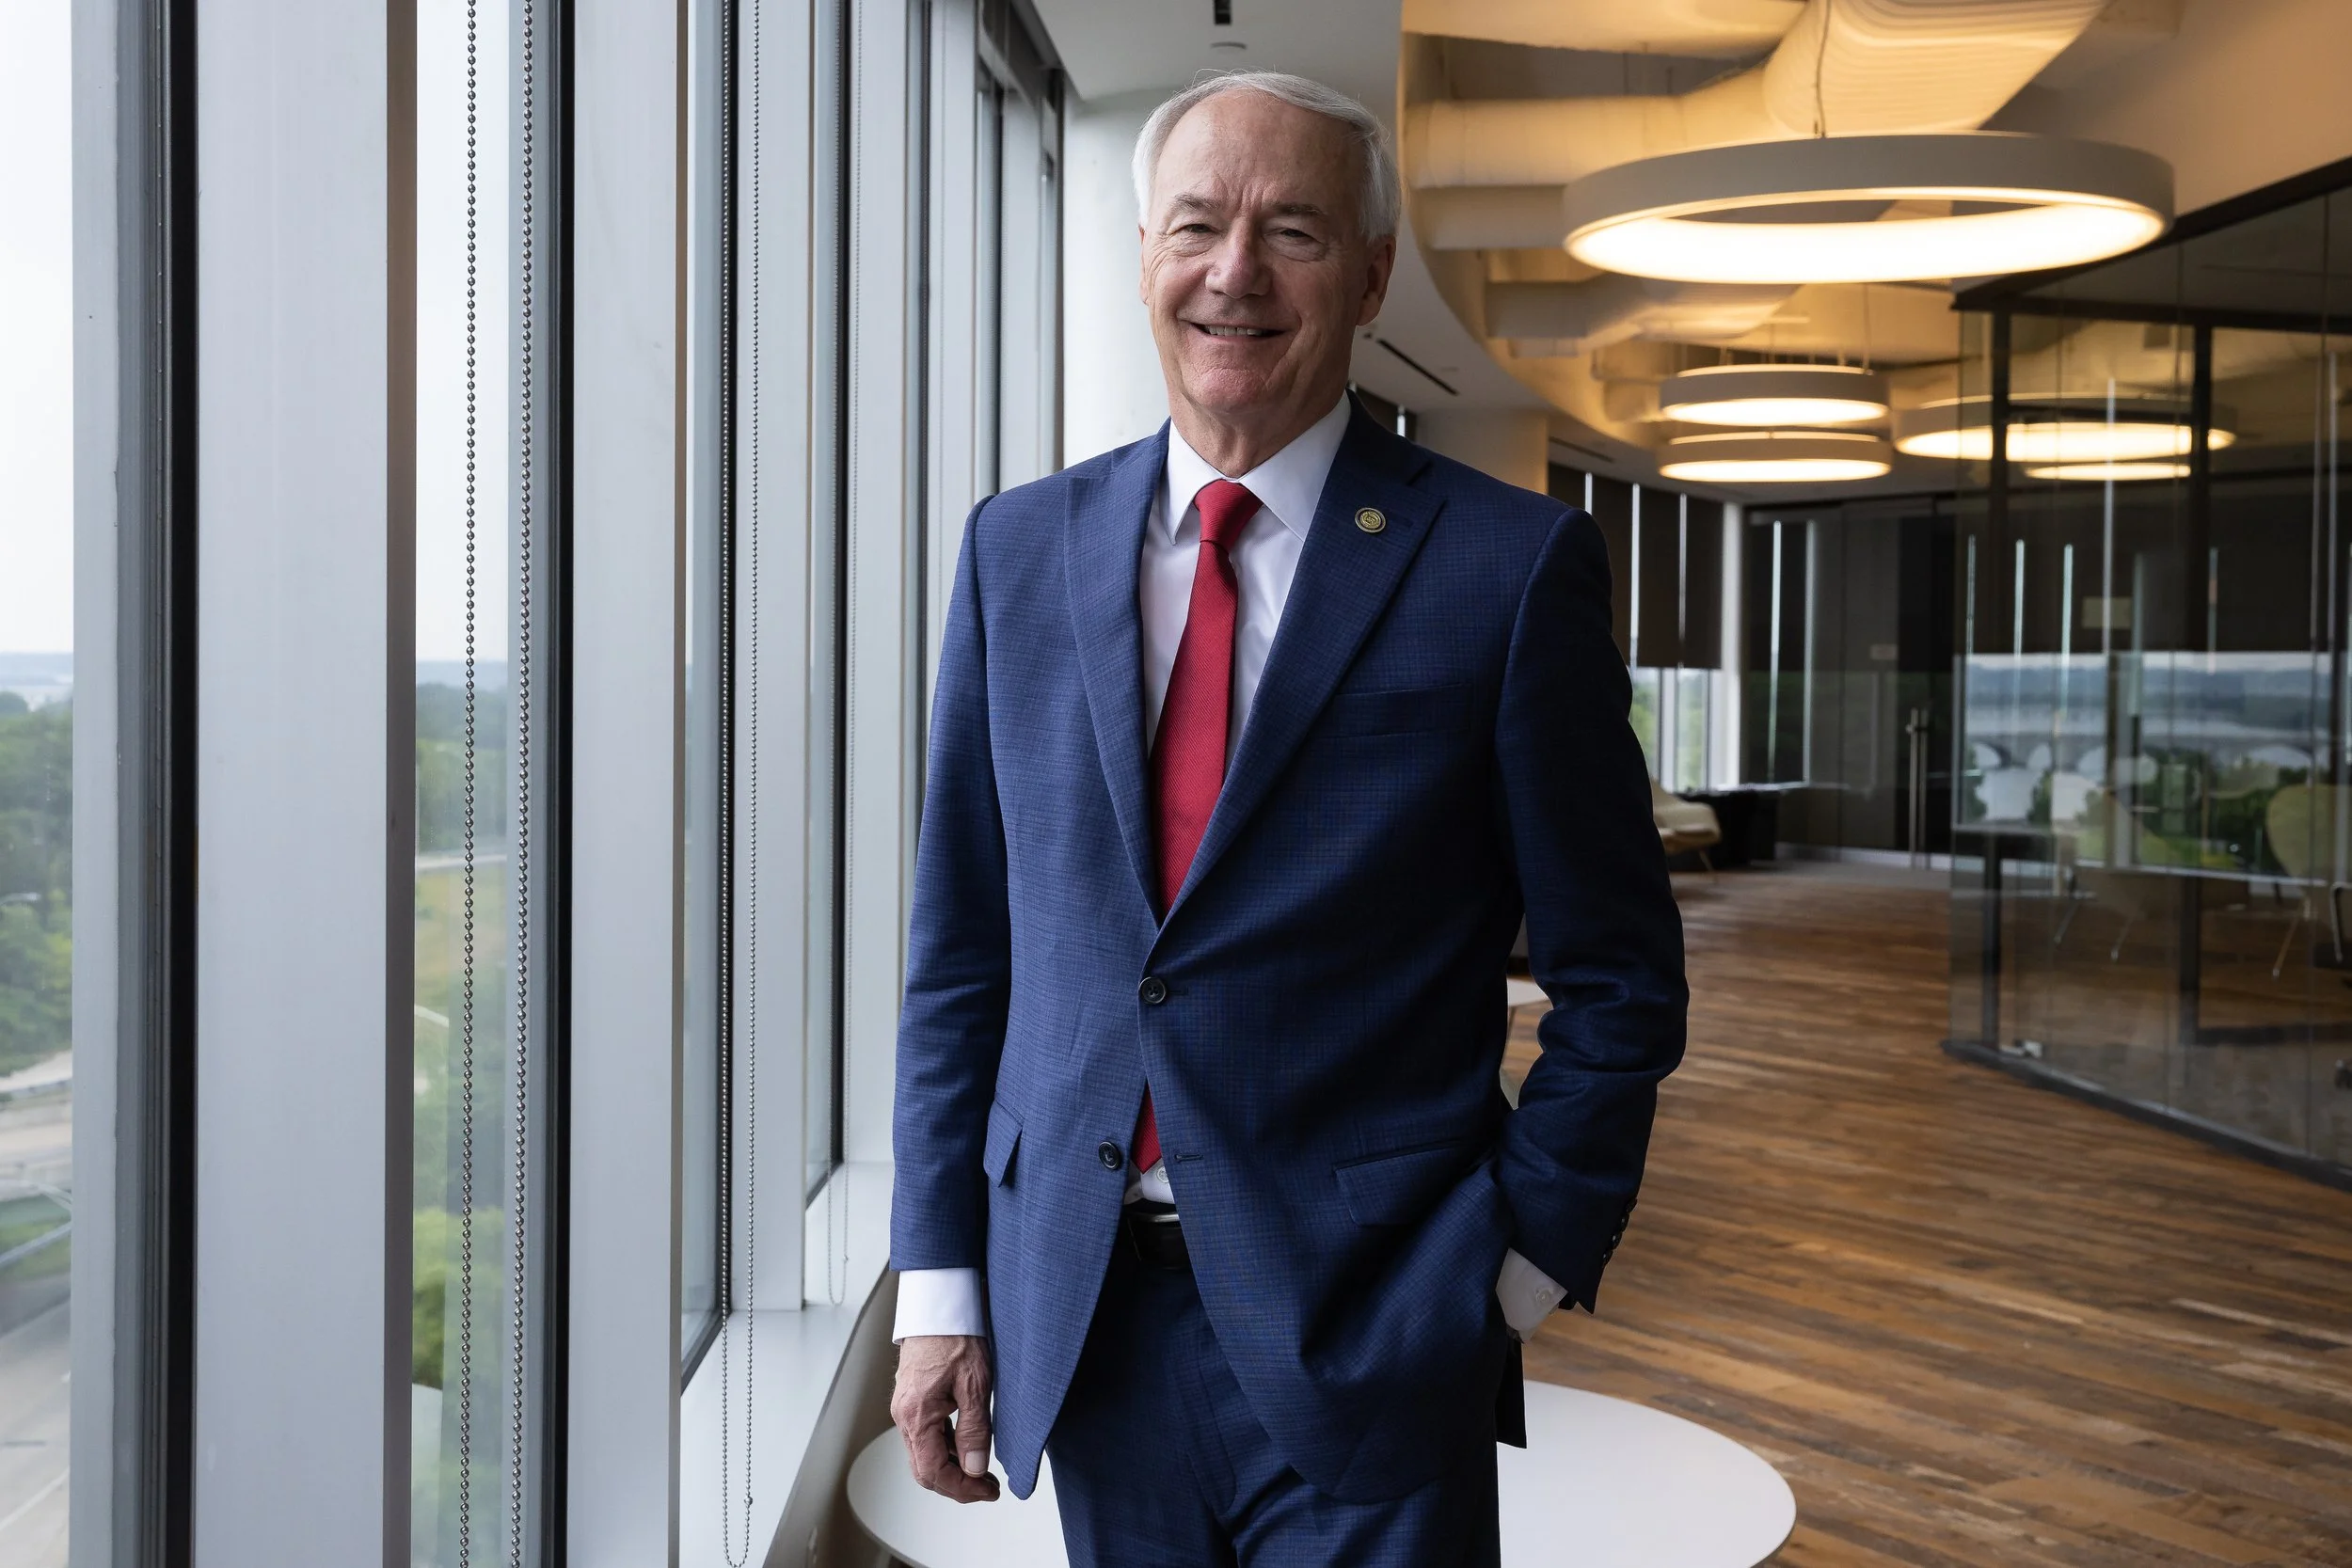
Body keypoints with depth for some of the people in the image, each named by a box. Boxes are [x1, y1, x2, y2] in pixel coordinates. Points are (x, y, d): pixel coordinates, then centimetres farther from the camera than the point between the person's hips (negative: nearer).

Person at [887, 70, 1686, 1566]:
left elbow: (1617, 980, -1)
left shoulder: (1508, 565, -6)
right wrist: (940, 1284, 3)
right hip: (1080, 1322, 4)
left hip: (1364, 1337, -3)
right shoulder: (1021, 548, 5)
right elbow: (962, 949, 7)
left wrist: (1522, 1270, -5)